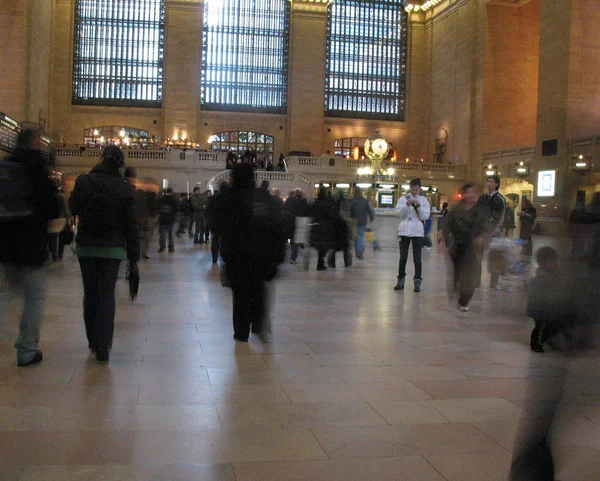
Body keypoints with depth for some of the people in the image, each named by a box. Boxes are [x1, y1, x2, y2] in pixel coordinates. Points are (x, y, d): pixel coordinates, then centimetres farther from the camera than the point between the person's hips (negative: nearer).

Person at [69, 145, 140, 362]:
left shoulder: (84, 181, -8)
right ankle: (102, 345, -3)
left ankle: (93, 341, 24)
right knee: (107, 295, 4)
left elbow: (74, 208, 7)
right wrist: (133, 256, 1)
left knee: (90, 293, 14)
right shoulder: (125, 189, -8)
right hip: (112, 248, -1)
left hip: (86, 246, 1)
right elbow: (131, 225, -5)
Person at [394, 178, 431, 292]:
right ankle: (400, 282, 15)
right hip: (404, 231, 1)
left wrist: (418, 206, -15)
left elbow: (425, 216, -2)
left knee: (417, 258, -2)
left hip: (418, 232, -1)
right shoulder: (403, 199, 7)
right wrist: (406, 205, -19)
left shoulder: (424, 200, 6)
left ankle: (417, 283, 1)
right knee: (403, 257, 7)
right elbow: (398, 213, -4)